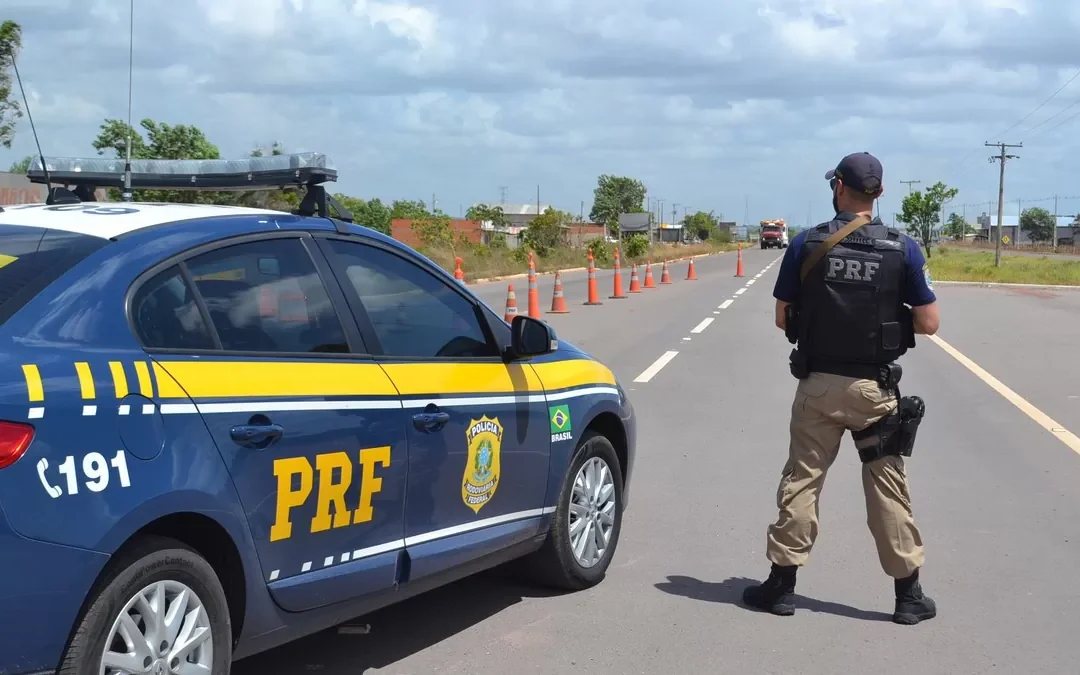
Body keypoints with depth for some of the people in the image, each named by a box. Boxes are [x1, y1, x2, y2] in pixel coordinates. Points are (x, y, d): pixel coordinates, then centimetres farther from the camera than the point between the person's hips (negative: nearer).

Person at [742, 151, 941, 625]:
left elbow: (782, 318, 0)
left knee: (801, 479, 10)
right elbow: (928, 324, -4)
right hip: (875, 388, 0)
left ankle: (782, 585, 15)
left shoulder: (806, 244, -5)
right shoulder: (903, 249, -7)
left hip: (818, 384, 0)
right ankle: (908, 594, 15)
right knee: (888, 487, 9)